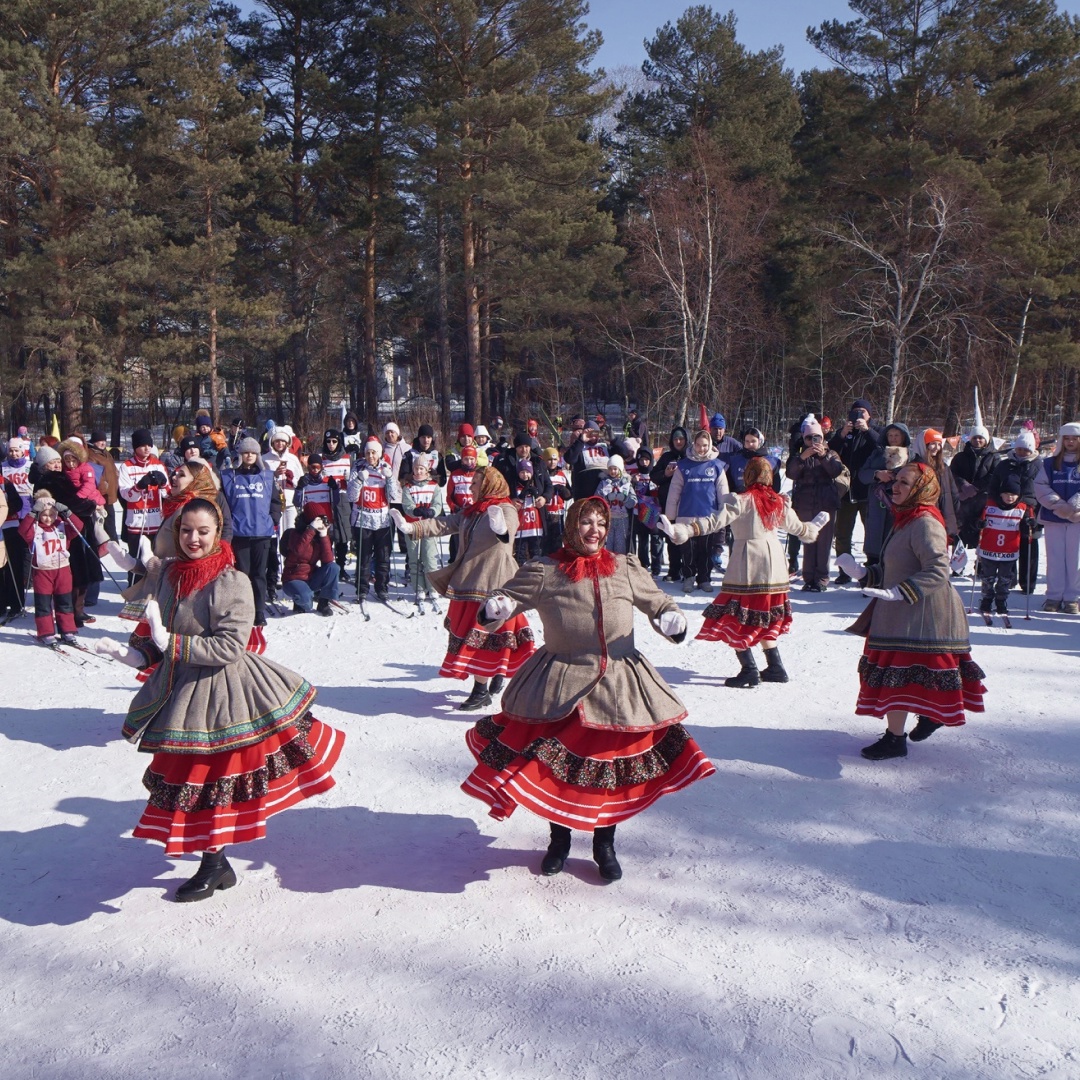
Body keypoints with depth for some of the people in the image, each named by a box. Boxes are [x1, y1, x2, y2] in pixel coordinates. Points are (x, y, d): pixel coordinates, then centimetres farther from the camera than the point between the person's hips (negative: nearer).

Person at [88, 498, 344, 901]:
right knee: (186, 776, 15)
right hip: (179, 689, 7)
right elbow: (160, 640, 13)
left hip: (217, 690, -7)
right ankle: (218, 865, 34)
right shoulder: (166, 573, 3)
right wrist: (131, 653, -5)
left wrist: (169, 642, -23)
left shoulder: (231, 582, -17)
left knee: (212, 778, 5)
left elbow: (229, 647, -22)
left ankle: (212, 869, 26)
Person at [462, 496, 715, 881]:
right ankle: (559, 841, 31)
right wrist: (495, 610, -21)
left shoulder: (626, 568, 5)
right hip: (561, 682, -1)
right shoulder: (544, 571, -2)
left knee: (612, 761, 8)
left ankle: (605, 845, 30)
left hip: (619, 685, 2)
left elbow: (657, 601, 13)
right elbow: (509, 595, 1)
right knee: (556, 762, 6)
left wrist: (671, 618, -8)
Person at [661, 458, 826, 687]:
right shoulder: (779, 502, 8)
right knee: (764, 619, 18)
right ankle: (775, 668, 20)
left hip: (747, 566, -6)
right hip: (774, 563, 7)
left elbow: (715, 521, -21)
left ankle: (749, 671, -7)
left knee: (737, 619, -1)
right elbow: (797, 527, 23)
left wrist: (679, 529, -24)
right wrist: (814, 527, 46)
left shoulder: (740, 501, -10)